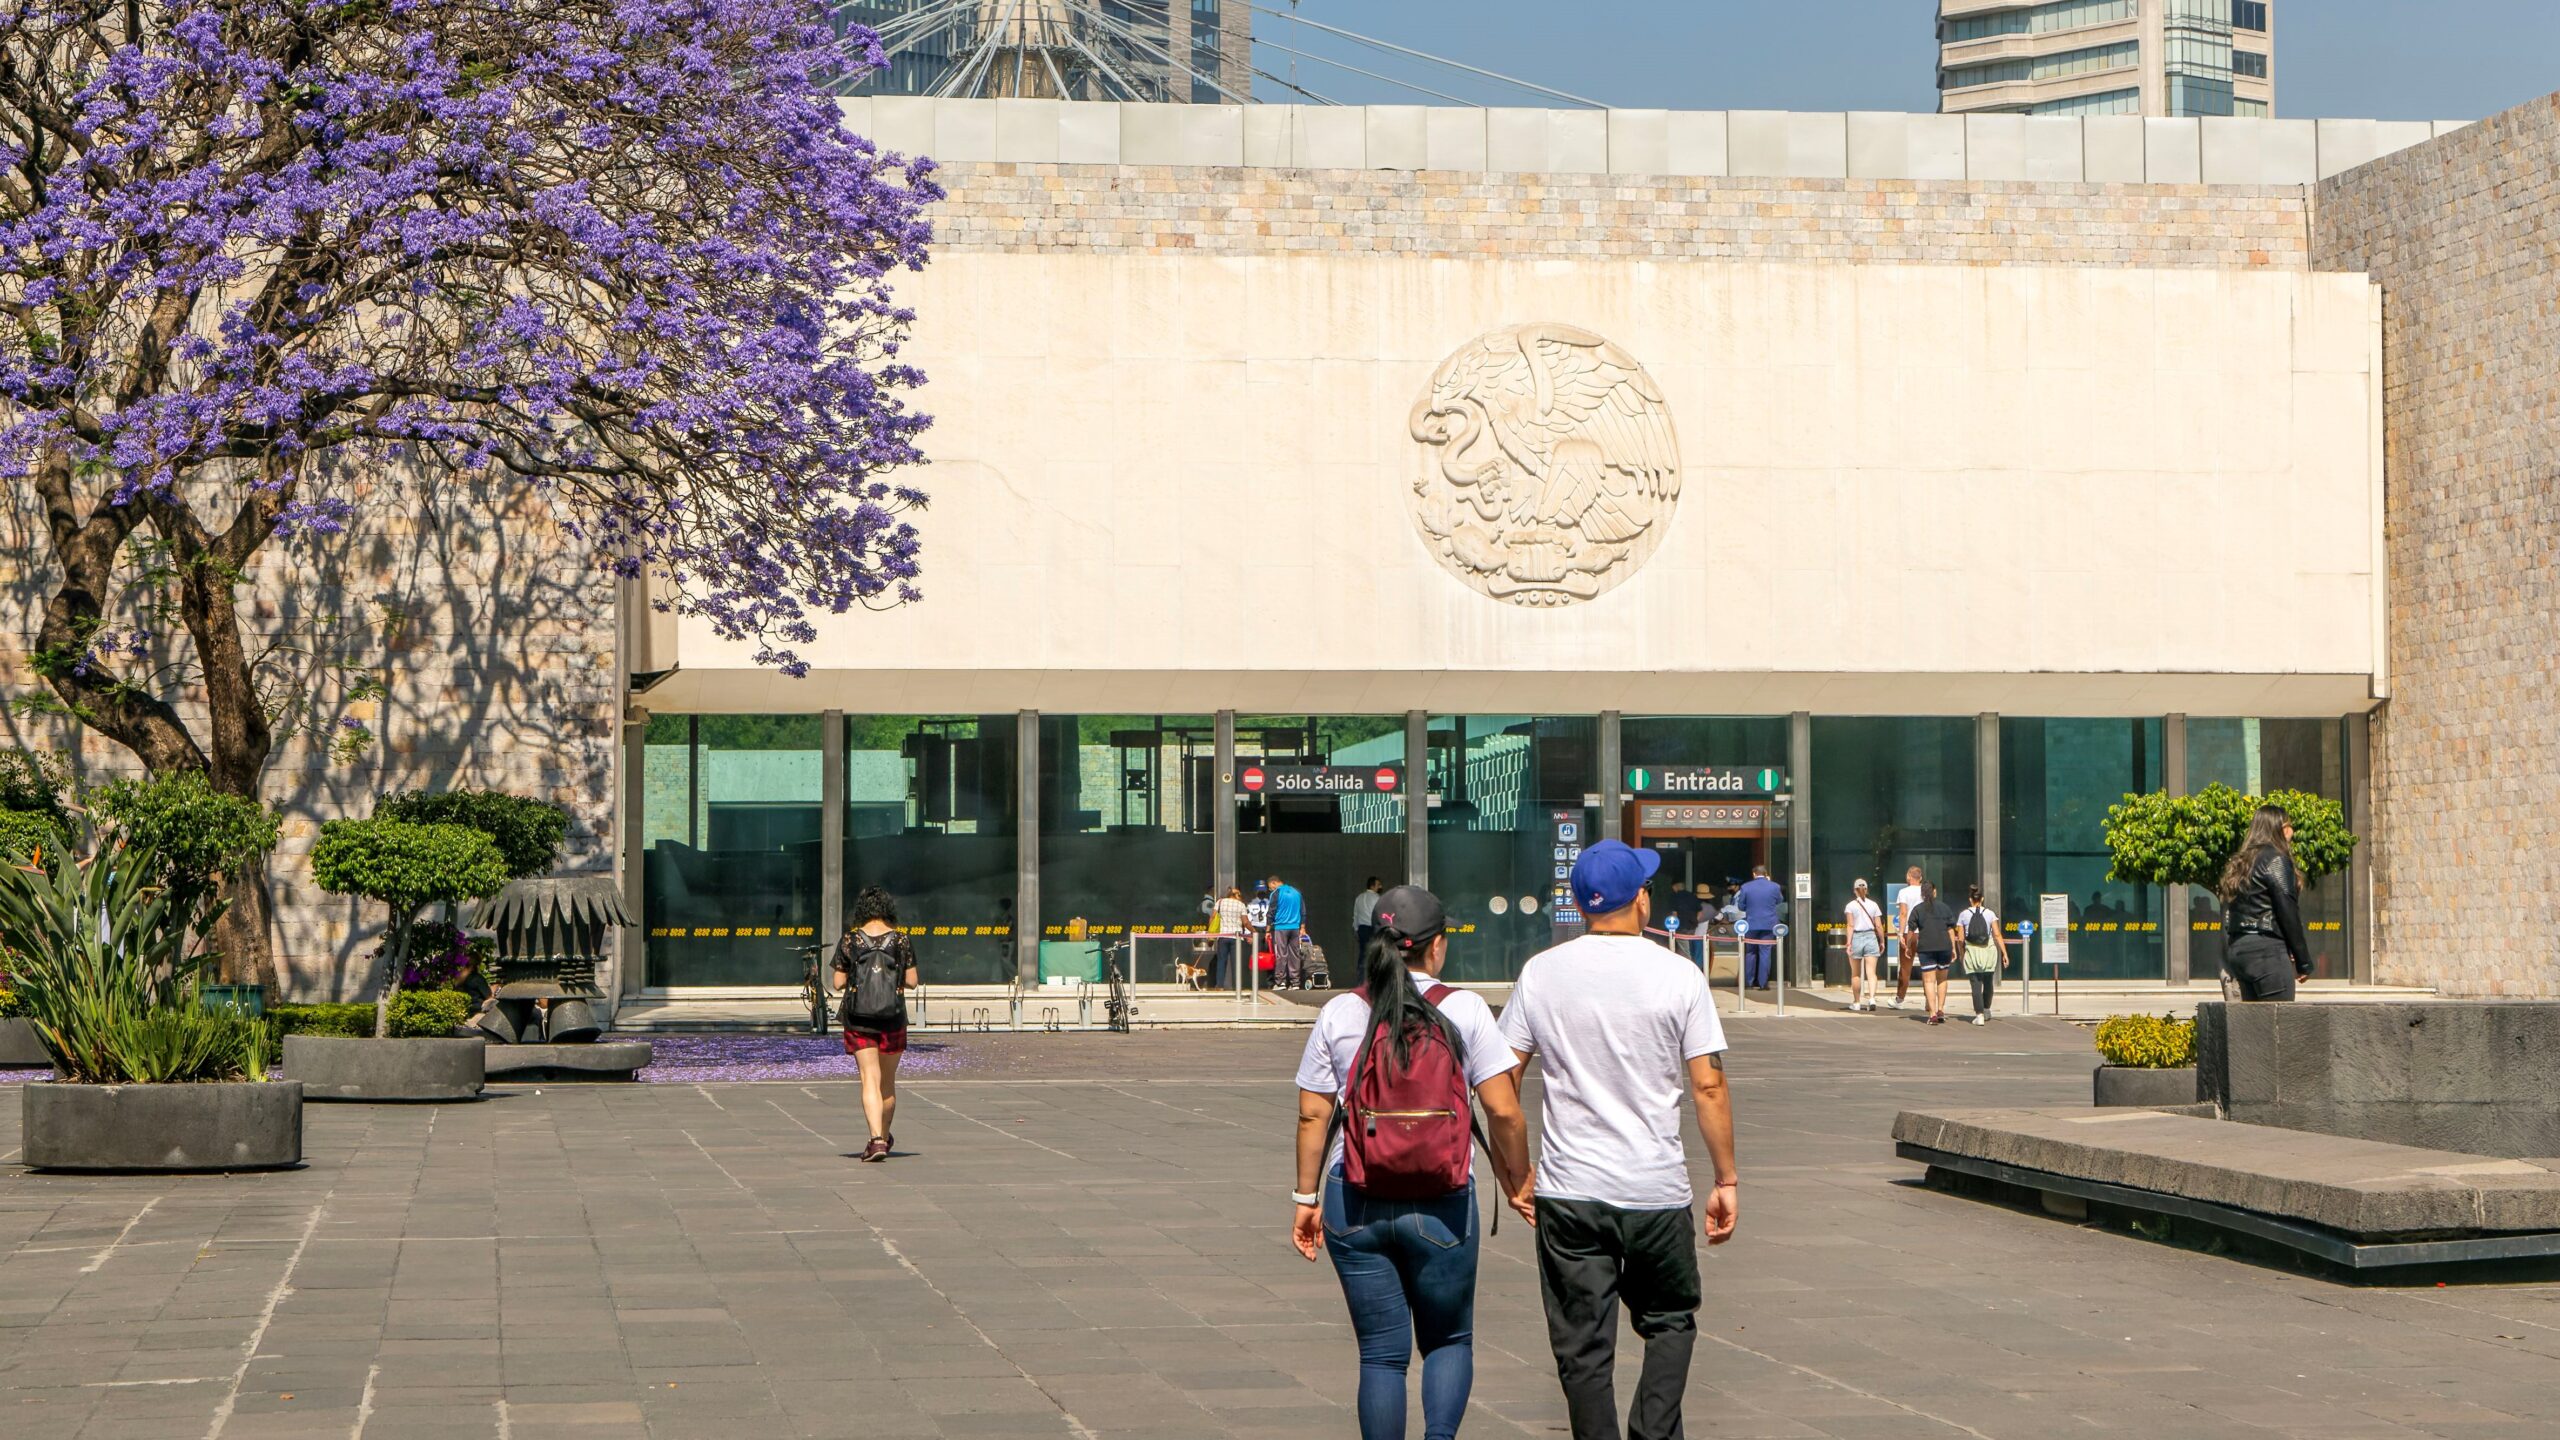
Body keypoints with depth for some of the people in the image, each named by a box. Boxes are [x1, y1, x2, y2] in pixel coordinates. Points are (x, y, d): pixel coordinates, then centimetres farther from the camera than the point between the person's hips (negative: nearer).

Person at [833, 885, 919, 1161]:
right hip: (893, 1016, 1)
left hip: (858, 1018, -1)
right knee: (888, 1080, 17)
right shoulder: (900, 939, -3)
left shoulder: (850, 940, -4)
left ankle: (877, 1140, -21)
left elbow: (838, 983, -2)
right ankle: (885, 1136, 33)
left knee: (870, 1079, -4)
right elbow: (912, 982, -2)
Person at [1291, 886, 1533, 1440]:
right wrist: (1517, 1179, 9)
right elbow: (1503, 1110, -6)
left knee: (1381, 1353, 9)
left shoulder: (1338, 1014, 2)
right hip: (1441, 1203, -1)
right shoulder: (1464, 1010, -4)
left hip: (1355, 1202, 1)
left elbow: (1312, 1114, 3)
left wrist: (1307, 1197, 11)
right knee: (1449, 1340, 16)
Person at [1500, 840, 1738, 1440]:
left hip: (1568, 1192, 1)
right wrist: (1727, 1179, 3)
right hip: (1657, 1190, -1)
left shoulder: (1540, 973, 1)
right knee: (1669, 1322, 18)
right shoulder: (1678, 976, -4)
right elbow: (1708, 1087, -6)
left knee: (1583, 1346, 6)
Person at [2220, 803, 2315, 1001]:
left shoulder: (2240, 864, 19)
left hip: (2237, 948, 9)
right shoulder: (2275, 860, -6)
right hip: (2267, 949, -8)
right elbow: (2288, 912, -10)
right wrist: (2303, 962, -6)